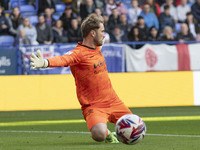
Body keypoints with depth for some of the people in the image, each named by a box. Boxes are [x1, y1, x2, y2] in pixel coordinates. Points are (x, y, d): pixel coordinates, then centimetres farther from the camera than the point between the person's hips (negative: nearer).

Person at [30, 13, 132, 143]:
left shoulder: (97, 47, 6)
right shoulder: (78, 53, -19)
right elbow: (63, 60, -40)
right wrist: (45, 63, -58)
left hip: (113, 101, 7)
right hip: (93, 105, -7)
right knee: (99, 135, -30)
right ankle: (106, 132, 6)